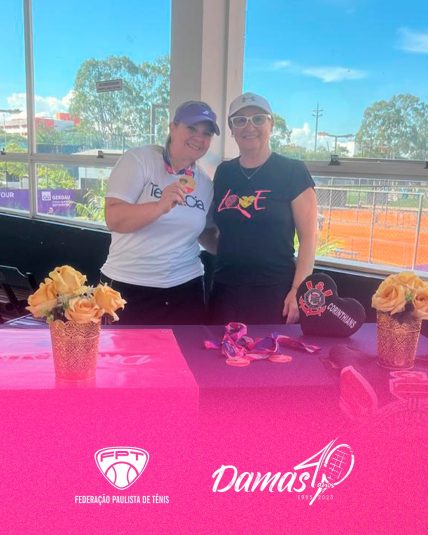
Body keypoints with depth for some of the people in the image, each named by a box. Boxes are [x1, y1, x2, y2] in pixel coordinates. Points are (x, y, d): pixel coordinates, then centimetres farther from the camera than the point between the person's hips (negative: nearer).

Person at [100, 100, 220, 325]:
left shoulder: (206, 184, 8)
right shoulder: (139, 159, -7)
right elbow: (114, 219, -17)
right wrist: (161, 206, -32)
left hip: (185, 290, 4)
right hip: (128, 287, -4)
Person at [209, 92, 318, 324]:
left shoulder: (292, 171, -4)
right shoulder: (223, 172, 10)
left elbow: (308, 237, -6)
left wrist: (298, 290, -14)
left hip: (275, 290, -4)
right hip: (225, 290, 4)